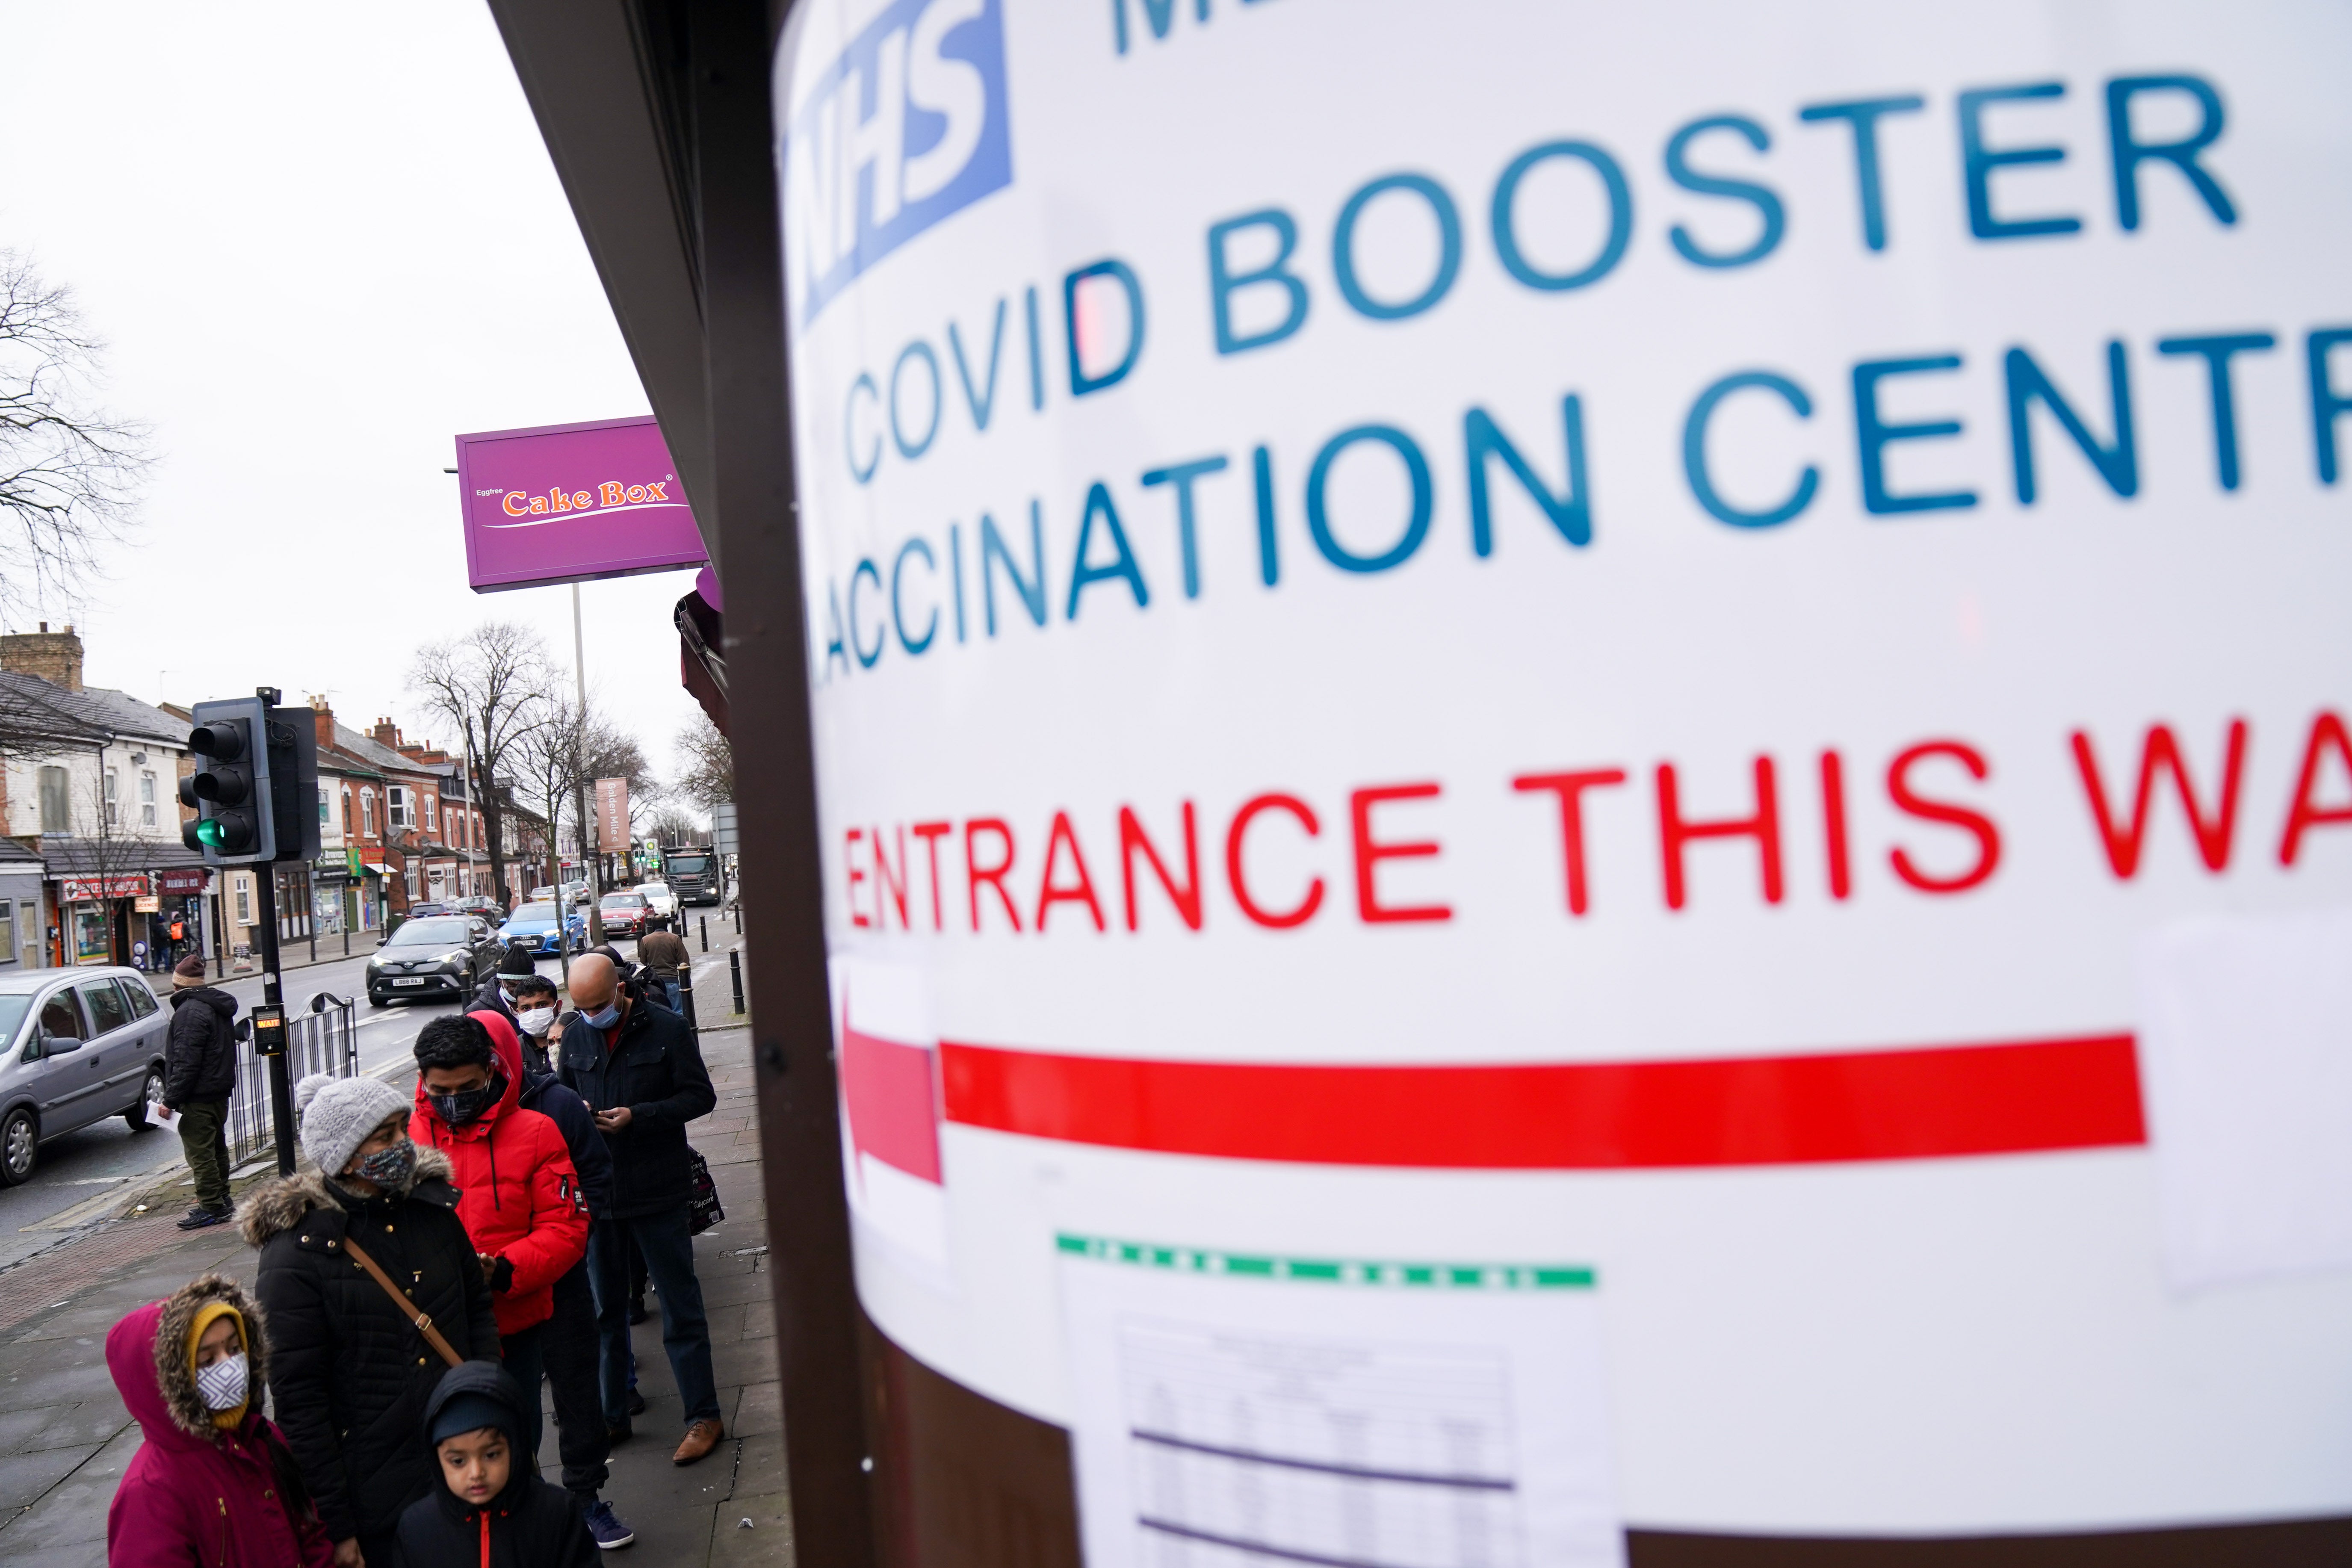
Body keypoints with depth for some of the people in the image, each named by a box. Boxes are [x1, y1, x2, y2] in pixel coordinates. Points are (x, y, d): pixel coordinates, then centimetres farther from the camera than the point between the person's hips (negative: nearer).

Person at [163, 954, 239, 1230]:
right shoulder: (218, 1006, 14)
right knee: (217, 1148, 18)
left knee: (200, 1152, -5)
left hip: (199, 1097, -10)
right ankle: (221, 1201, 26)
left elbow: (186, 1062, -22)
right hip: (220, 1090, 10)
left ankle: (212, 1208, -4)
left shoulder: (190, 1011, -17)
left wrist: (171, 1099, -18)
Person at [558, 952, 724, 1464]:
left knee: (680, 1308, 2)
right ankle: (611, 1415, 29)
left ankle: (703, 1417, 11)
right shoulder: (576, 1036, 6)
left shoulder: (667, 1029, -9)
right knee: (605, 1308, 16)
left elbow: (700, 1096, -8)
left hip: (658, 1192, -5)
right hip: (597, 1191, 5)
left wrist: (637, 1116, -19)